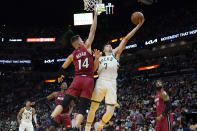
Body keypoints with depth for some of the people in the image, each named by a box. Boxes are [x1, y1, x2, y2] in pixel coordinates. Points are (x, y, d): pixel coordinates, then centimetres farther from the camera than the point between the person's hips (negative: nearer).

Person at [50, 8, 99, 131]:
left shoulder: (72, 55, 12)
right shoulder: (87, 46, 5)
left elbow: (62, 68, 21)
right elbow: (93, 30, 9)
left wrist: (60, 76, 42)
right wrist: (95, 15, 18)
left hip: (77, 79, 2)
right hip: (88, 80, -2)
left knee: (64, 103, 5)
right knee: (82, 108, -2)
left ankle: (50, 120, -7)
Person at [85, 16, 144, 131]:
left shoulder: (115, 53, 22)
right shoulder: (100, 59, 27)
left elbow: (126, 39, 15)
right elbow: (92, 70, 12)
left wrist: (138, 26, 10)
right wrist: (96, 58, -1)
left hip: (112, 84, -1)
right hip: (101, 82, 1)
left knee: (110, 112, -7)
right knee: (93, 108, -3)